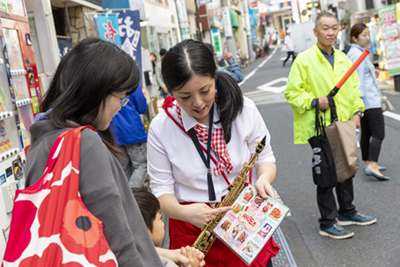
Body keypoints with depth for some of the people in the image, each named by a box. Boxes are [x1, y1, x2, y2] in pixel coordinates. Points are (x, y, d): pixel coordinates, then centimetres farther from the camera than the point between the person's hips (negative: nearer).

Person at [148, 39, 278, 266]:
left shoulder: (243, 109, -9)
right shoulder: (161, 128, -10)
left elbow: (266, 157, 2)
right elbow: (161, 189, -6)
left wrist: (264, 178, -20)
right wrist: (183, 212, -26)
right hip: (192, 233, 0)